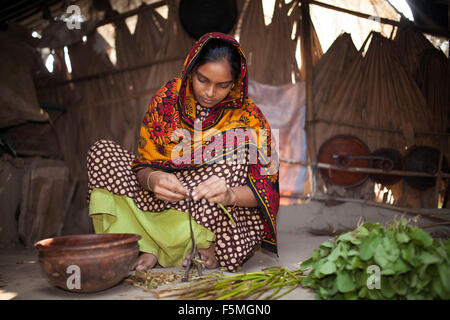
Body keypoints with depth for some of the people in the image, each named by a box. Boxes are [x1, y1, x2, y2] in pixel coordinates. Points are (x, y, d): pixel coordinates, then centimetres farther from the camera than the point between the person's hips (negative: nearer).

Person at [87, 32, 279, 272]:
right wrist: (153, 179, -29)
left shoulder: (249, 118, -9)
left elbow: (264, 189, -15)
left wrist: (229, 194, -37)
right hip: (165, 206, 3)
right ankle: (146, 247, -23)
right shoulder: (167, 99, -4)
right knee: (102, 151, -10)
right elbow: (144, 164, -4)